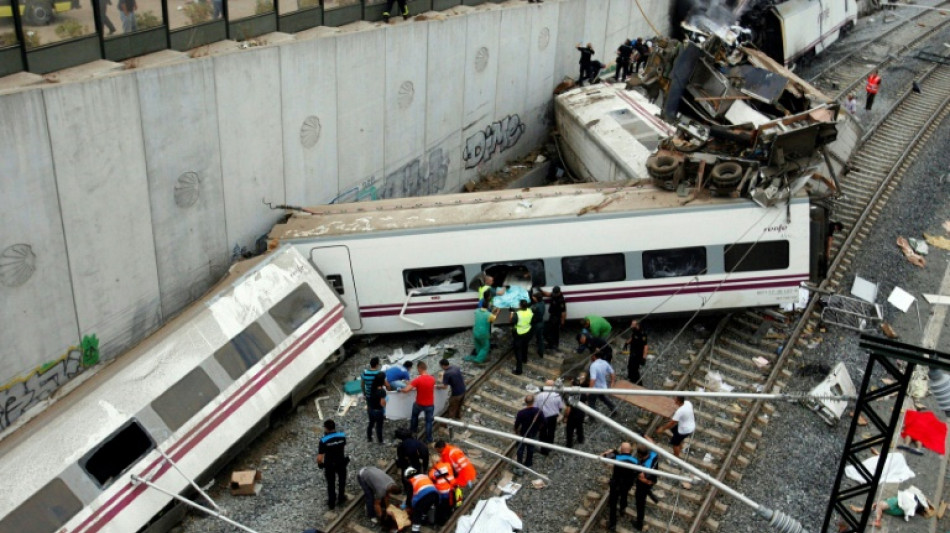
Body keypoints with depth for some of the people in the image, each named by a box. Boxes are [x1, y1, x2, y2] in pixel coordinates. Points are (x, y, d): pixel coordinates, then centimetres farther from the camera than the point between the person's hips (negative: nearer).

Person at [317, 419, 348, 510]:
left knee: (331, 484, 20)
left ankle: (331, 503, 35)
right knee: (341, 480, 27)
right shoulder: (342, 436, -19)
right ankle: (341, 498, 45)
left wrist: (319, 463, -2)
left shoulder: (324, 440, -28)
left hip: (329, 465, -2)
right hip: (341, 462, 2)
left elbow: (319, 457, -25)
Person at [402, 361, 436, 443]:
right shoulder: (432, 379, -10)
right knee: (429, 421, 14)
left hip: (419, 404, -1)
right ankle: (428, 439, 18)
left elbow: (406, 390, -26)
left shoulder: (417, 380, -22)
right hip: (430, 404, 1)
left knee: (414, 415, 29)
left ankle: (413, 430, 44)